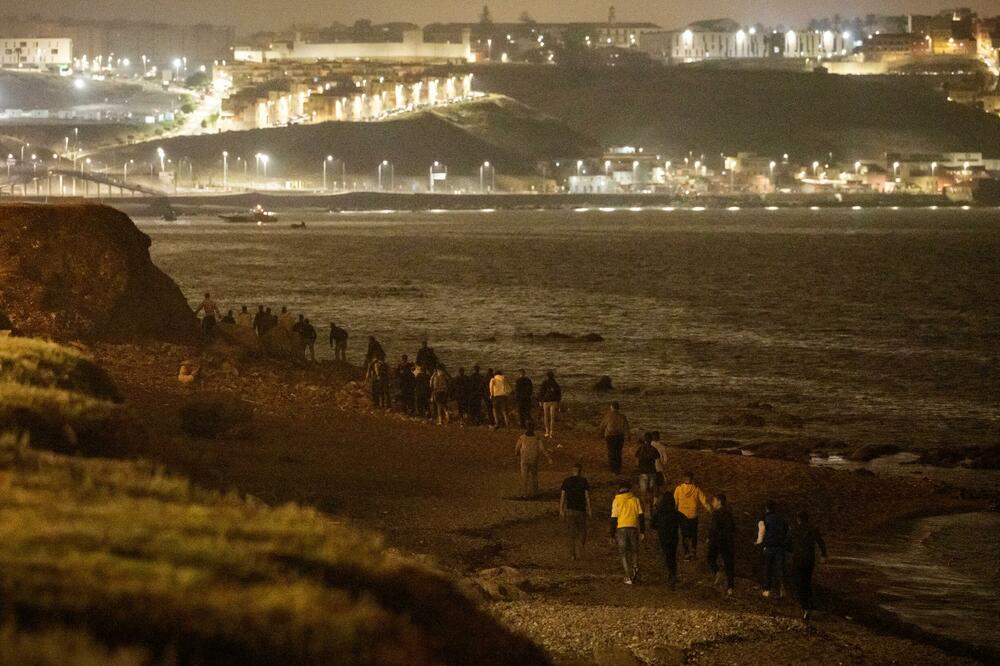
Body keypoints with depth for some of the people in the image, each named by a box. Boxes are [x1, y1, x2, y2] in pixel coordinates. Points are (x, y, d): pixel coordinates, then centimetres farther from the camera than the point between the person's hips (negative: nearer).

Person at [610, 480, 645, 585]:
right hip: (633, 528, 1)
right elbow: (641, 516, 2)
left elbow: (614, 518, 0)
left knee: (624, 554, 7)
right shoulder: (635, 499, 4)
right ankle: (635, 567, -10)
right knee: (634, 551, 18)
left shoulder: (616, 500, 0)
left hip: (621, 528, -1)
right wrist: (642, 531, 7)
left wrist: (612, 535, 5)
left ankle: (629, 577, 1)